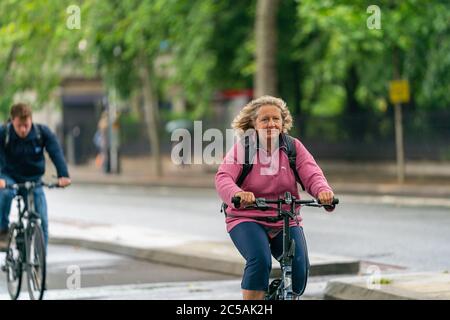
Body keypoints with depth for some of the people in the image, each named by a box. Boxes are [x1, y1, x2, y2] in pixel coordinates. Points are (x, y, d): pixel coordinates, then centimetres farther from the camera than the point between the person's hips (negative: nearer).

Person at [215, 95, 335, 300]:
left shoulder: (294, 147, 3)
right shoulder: (242, 148, -5)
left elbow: (312, 175, -9)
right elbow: (223, 177, -19)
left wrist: (323, 191, -34)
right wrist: (237, 193, -43)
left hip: (287, 221, 3)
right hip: (247, 219, -3)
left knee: (300, 267, -17)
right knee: (260, 261, -29)